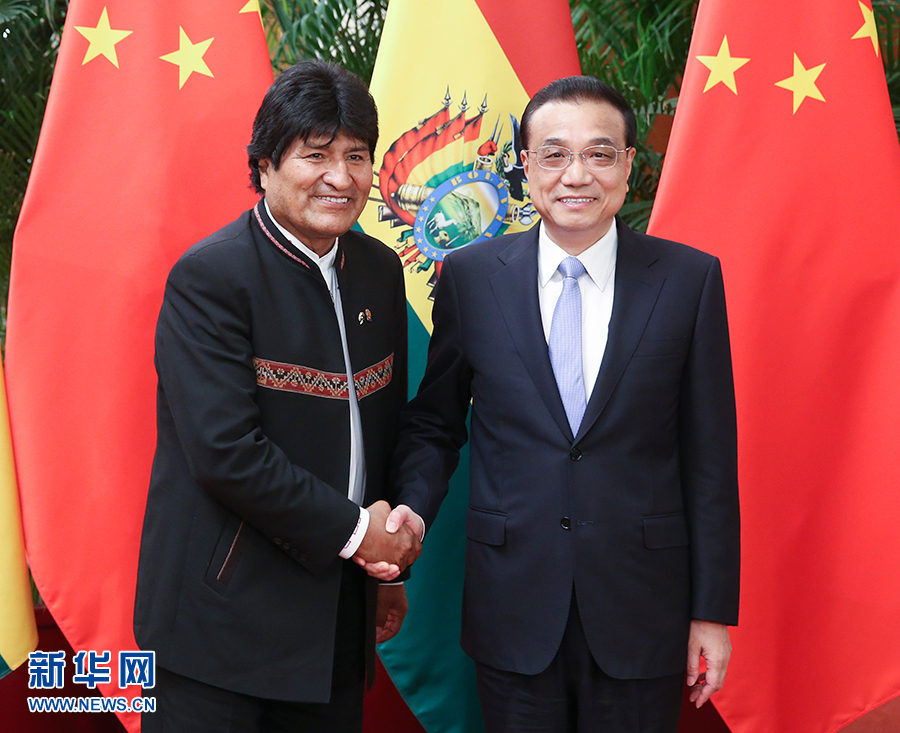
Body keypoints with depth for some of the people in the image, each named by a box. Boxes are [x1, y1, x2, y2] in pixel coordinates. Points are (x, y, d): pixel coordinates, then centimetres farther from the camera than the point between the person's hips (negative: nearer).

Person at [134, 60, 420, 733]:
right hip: (224, 615, -6)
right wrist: (352, 531, -14)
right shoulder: (209, 277, -15)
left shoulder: (381, 272, 6)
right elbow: (225, 451, -22)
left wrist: (386, 564, 12)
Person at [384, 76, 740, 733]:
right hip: (512, 611, 1)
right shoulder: (471, 276, -1)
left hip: (642, 611, 0)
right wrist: (414, 505, -13)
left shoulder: (690, 278, -3)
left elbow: (710, 455, -1)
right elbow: (434, 423, 7)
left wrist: (714, 608, -1)